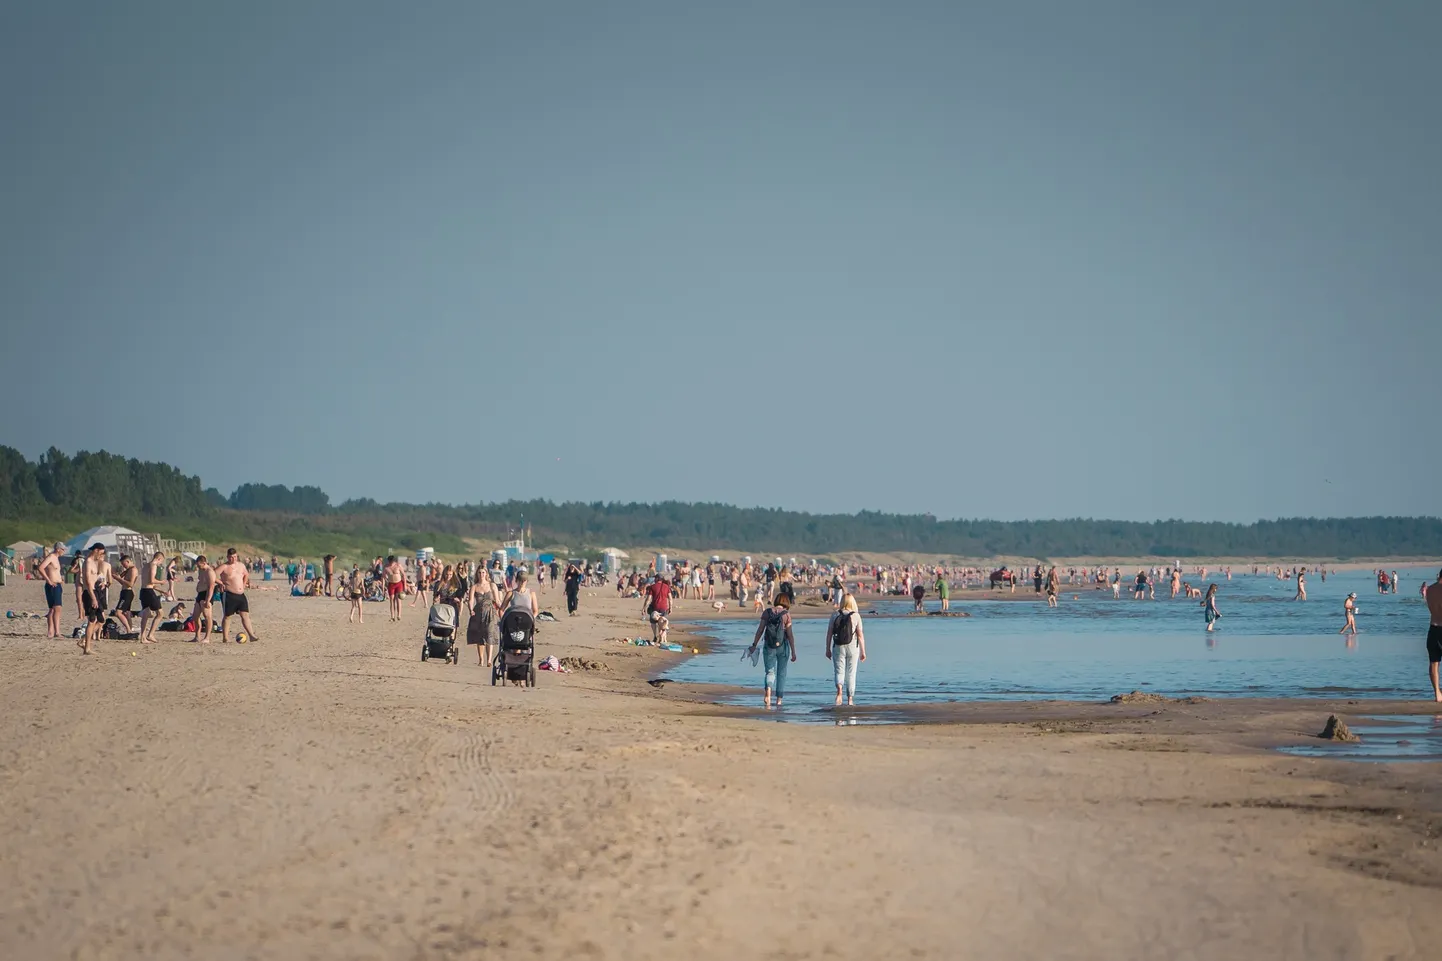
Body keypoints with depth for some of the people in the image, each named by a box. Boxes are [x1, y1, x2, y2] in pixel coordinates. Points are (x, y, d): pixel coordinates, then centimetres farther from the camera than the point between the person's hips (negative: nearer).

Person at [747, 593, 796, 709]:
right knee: (781, 673, 13)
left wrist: (754, 645, 5)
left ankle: (768, 689, -21)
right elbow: (790, 634, -7)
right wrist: (793, 652, -4)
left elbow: (760, 630, -2)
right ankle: (779, 699, 13)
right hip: (783, 646, -1)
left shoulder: (767, 612, -1)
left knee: (770, 672, 8)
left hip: (769, 646, 1)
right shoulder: (786, 614, -6)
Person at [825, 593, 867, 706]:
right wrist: (863, 651, 1)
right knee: (851, 674, 9)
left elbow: (829, 633, -1)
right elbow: (860, 635, -6)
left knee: (839, 671, 5)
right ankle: (850, 700, 13)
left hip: (838, 647, 1)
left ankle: (839, 689, -24)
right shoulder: (856, 615, -5)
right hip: (852, 647, -1)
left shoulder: (835, 615, 0)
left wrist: (828, 649, 7)